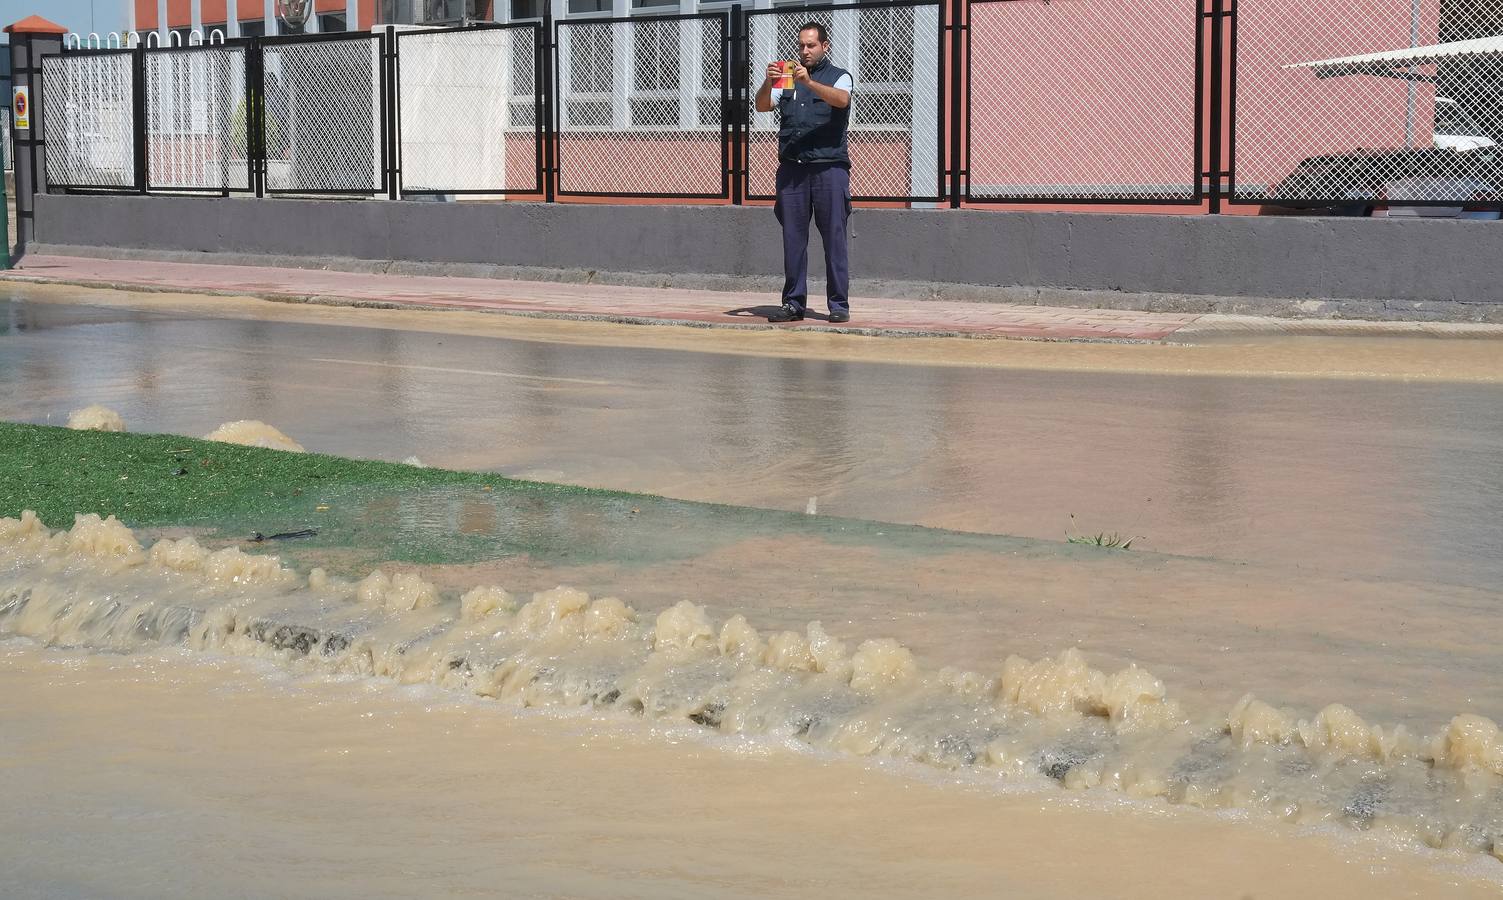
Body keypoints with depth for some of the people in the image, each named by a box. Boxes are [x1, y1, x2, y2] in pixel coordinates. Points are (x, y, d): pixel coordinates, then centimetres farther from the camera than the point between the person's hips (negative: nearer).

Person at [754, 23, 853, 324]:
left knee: (834, 237, -4)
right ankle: (793, 304, 7)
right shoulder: (788, 78, 18)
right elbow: (762, 106, 3)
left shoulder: (839, 76, 8)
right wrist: (768, 83, -17)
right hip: (791, 168, 3)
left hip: (829, 167, -3)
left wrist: (809, 82, -30)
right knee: (793, 237, 3)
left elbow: (841, 99, -15)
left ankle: (839, 305, -1)